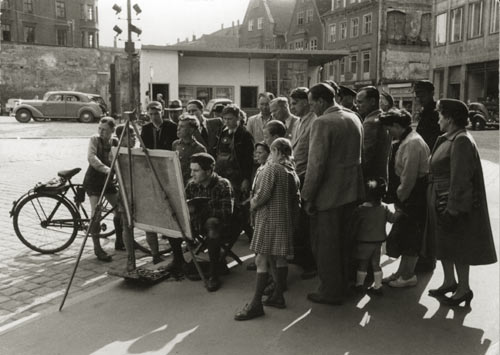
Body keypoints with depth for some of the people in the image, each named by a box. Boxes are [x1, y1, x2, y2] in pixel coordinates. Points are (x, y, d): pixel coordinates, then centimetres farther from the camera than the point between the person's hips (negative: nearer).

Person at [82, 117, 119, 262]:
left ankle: (120, 240, 25)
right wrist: (105, 169, -40)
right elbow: (91, 157, -25)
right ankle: (97, 248, -9)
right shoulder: (95, 139, -10)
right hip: (93, 179, -5)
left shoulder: (115, 142, 3)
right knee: (96, 212, -15)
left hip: (108, 180, 5)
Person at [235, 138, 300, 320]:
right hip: (285, 220, 9)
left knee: (261, 260, -8)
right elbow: (296, 199, 13)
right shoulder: (293, 172, 12)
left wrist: (252, 203, -1)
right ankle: (278, 296, 21)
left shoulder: (271, 168, -11)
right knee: (279, 258, 14)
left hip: (269, 219, -8)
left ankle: (256, 304, -7)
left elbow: (263, 194, -19)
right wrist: (293, 220, 17)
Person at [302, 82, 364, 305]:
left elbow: (316, 164, -20)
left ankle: (331, 291, 15)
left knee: (326, 244, 5)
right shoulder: (353, 118, 8)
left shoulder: (322, 123, -17)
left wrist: (308, 197, -14)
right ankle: (346, 284, 32)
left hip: (329, 194, -8)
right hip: (351, 191, 8)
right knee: (345, 240, 19)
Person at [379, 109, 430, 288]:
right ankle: (402, 272, 27)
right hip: (410, 196, 9)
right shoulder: (407, 140, 11)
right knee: (405, 236, 16)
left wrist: (400, 198, -11)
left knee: (411, 237, 2)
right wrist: (399, 195, 11)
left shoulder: (412, 143, -20)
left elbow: (409, 178, -21)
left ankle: (408, 276, 15)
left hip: (415, 197, -9)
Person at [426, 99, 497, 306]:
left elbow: (460, 179, -23)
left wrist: (452, 209, -24)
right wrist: (441, 207, 15)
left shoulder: (461, 141, -19)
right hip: (440, 202, 9)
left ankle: (464, 289, 17)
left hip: (453, 204, -9)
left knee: (457, 246, 3)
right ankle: (449, 282, 32)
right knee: (443, 243, 17)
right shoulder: (447, 140, 10)